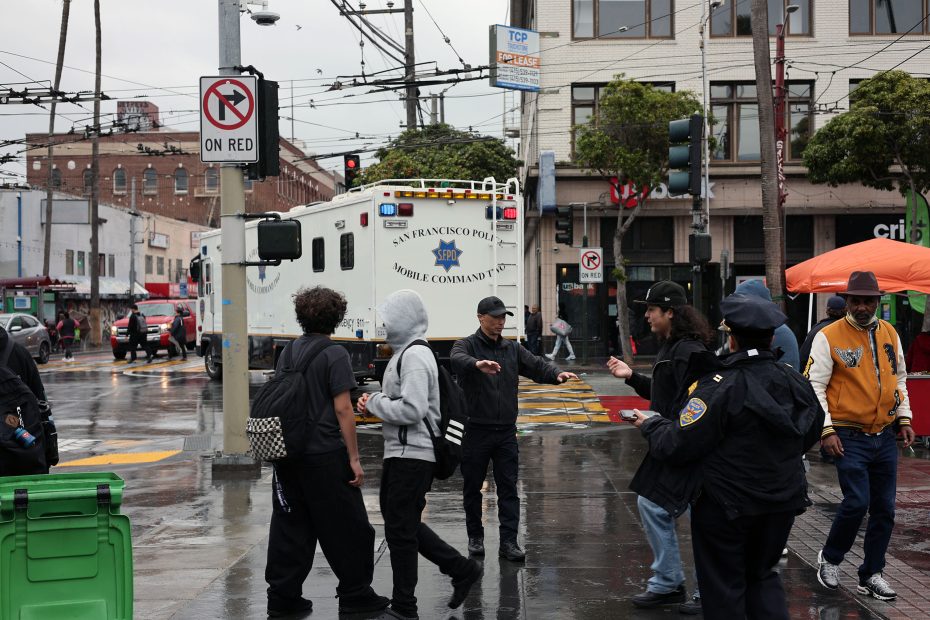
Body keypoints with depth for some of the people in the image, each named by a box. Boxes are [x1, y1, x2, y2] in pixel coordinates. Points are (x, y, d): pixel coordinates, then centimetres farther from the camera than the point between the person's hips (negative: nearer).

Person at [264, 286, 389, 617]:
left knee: (290, 527, 12)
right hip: (325, 455, -6)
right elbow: (342, 409, -14)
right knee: (347, 528, 6)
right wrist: (354, 459, -11)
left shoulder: (289, 351, 9)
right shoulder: (334, 354, -11)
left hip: (288, 454, 7)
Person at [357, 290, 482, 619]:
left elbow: (411, 409, -24)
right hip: (401, 452, 10)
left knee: (399, 529, -1)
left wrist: (374, 402, -11)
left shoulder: (415, 356, -16)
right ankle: (462, 569, 23)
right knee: (402, 522, 17)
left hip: (412, 455, -10)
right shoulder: (405, 352, 16)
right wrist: (376, 401, 6)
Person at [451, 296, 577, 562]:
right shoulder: (467, 345, -5)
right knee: (472, 487, 8)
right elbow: (457, 359, -28)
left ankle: (508, 541, 6)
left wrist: (557, 374, -22)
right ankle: (475, 536, 24)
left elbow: (536, 365, 0)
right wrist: (477, 364, -51)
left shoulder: (512, 349, 11)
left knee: (508, 488, 2)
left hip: (506, 431, 3)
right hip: (475, 430, -3)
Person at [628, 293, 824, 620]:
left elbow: (677, 445, -22)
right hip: (783, 501, 6)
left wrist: (650, 424, -3)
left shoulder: (719, 387, -23)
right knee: (763, 575, 23)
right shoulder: (796, 382, -4)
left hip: (725, 504, -5)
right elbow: (810, 436, 11)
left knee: (723, 586, 10)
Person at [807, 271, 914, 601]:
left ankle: (871, 574, 21)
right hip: (849, 437, -5)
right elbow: (815, 386, -9)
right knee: (857, 503, -12)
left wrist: (904, 417, 11)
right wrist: (826, 430, -14)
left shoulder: (890, 333, 9)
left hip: (886, 437, 6)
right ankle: (830, 558, 14)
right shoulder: (828, 337, -9)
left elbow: (900, 378, 20)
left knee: (884, 508, 7)